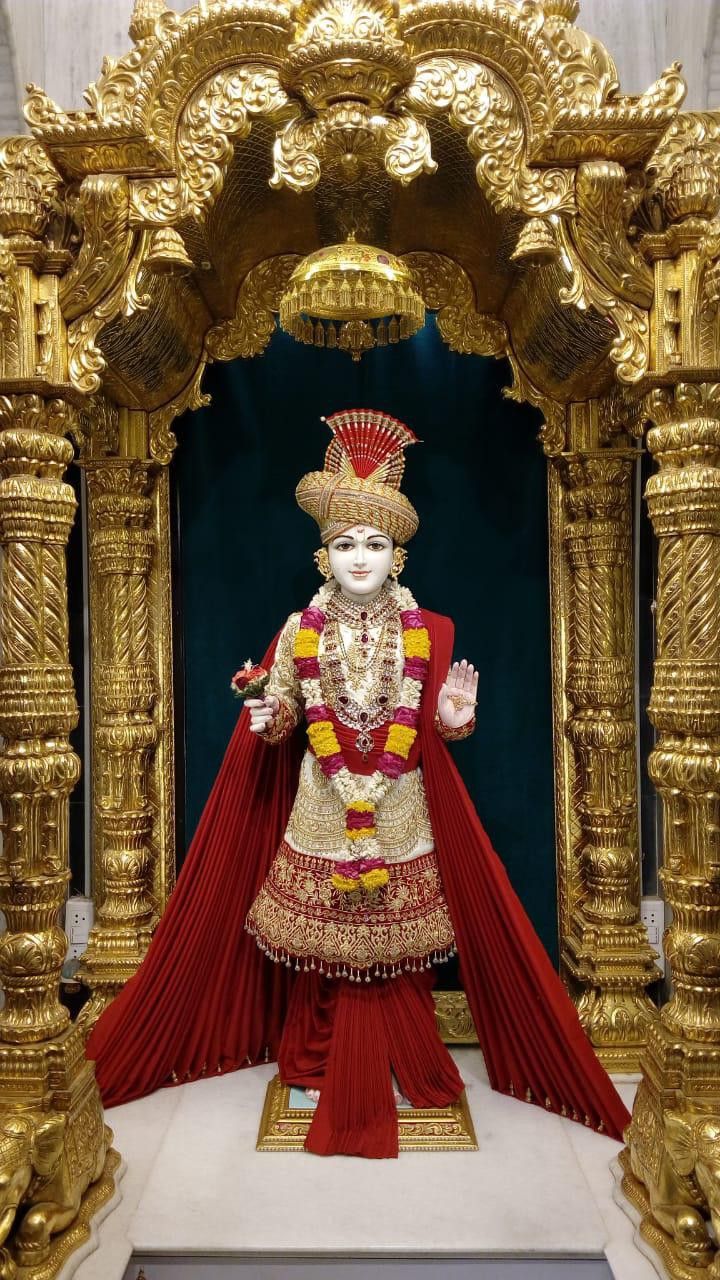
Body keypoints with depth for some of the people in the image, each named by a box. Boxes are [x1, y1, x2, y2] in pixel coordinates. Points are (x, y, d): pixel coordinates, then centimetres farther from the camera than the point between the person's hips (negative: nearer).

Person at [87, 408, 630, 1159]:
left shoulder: (427, 633, -2)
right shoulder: (300, 632, -1)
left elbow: (439, 729, 2)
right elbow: (280, 715, 4)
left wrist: (456, 715, -20)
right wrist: (267, 720, -18)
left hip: (400, 813, 0)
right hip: (320, 810, 1)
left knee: (392, 939, 9)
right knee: (320, 940, 10)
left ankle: (397, 1063, 31)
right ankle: (321, 1057, 32)